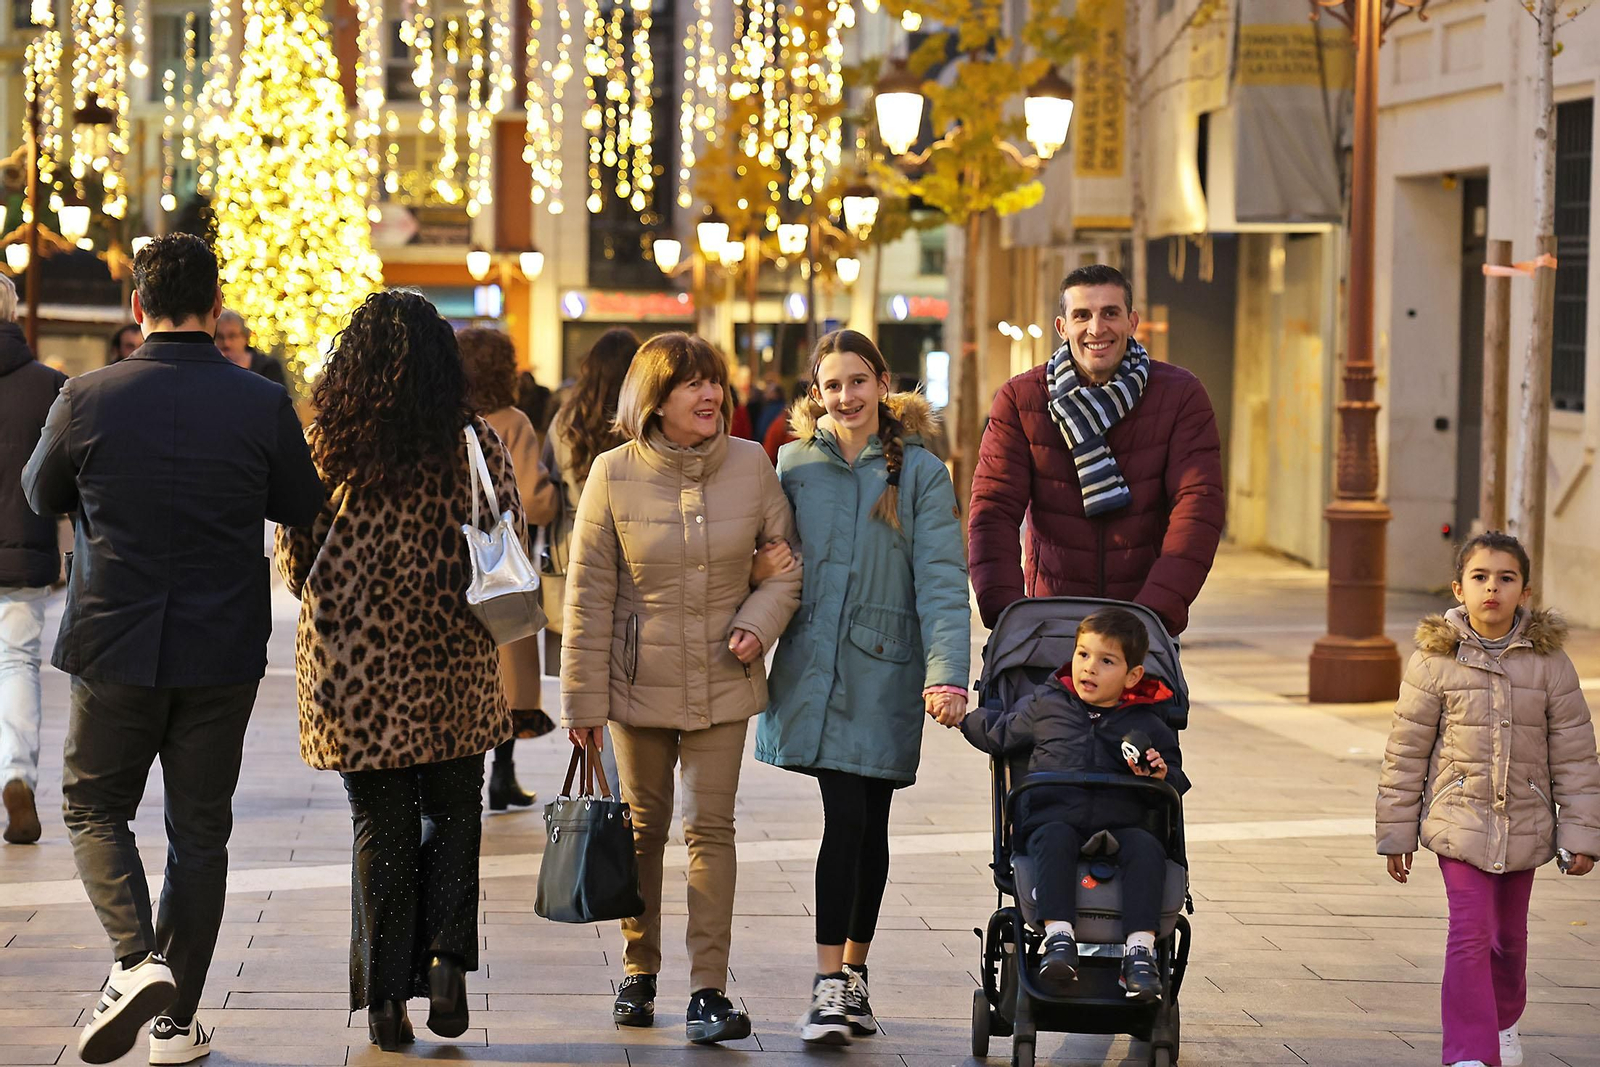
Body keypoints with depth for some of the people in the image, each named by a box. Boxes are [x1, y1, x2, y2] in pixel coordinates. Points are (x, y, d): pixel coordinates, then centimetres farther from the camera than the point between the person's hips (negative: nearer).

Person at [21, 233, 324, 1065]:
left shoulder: (87, 400, -9)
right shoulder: (262, 406, -8)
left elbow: (40, 495, 8)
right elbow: (303, 508, 6)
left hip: (115, 646, -1)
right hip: (223, 653, 1)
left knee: (94, 807, 15)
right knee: (199, 829, 11)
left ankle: (135, 960, -8)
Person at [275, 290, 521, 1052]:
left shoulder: (326, 446, -7)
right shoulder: (475, 443, -6)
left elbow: (294, 561, 0)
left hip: (356, 670, 0)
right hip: (454, 669, 0)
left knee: (381, 826, 9)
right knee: (452, 813, 16)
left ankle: (386, 997, 9)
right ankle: (447, 957, -1)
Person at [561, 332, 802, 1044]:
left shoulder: (752, 465, -4)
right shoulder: (614, 474, -7)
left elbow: (786, 559, 8)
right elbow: (589, 593, -4)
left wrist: (760, 621, -11)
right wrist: (583, 698, -4)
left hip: (722, 684, 0)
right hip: (639, 682, 0)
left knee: (710, 826, -5)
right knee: (643, 827, 12)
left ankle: (709, 989, -3)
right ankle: (638, 972, 27)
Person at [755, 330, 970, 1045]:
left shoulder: (920, 472, 0)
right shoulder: (797, 463, 7)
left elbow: (942, 580, -7)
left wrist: (947, 672, -18)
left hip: (885, 670, 0)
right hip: (814, 665, 0)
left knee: (867, 826, 6)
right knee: (845, 820, -8)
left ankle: (850, 974, 20)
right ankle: (832, 986, -6)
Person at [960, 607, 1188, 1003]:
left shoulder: (1149, 726, 12)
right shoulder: (1044, 705, 16)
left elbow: (1175, 786, 14)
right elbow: (998, 733, 30)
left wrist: (1162, 775, -7)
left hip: (1120, 826, 0)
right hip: (1052, 819, 0)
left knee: (1147, 848, -32)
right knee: (1054, 840, -36)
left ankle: (1140, 949, -35)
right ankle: (1058, 938, -43)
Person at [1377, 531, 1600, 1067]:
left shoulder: (1549, 661, -3)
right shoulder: (1435, 660, -6)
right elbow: (1406, 751, -1)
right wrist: (1396, 832, 1)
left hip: (1525, 823, 2)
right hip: (1460, 819, -2)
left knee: (1509, 934, 17)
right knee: (1470, 933, -13)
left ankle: (1504, 1019, 43)